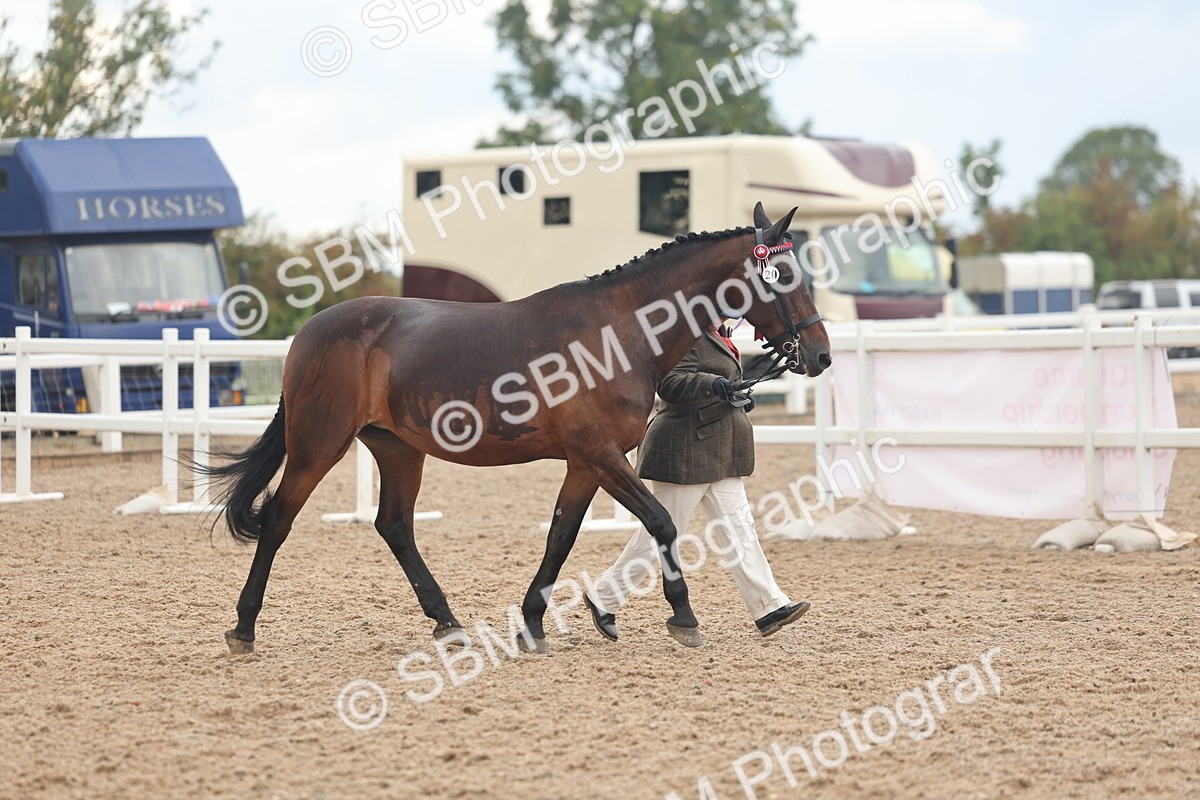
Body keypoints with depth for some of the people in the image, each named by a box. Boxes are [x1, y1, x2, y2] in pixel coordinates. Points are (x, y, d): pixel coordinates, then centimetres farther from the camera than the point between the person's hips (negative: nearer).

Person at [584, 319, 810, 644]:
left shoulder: (717, 337, 16)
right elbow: (668, 383, -26)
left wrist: (738, 399, 12)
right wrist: (713, 384, -38)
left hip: (719, 457, 10)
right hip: (686, 455, -10)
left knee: (738, 528, 4)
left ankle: (770, 607, 2)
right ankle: (602, 599, 11)